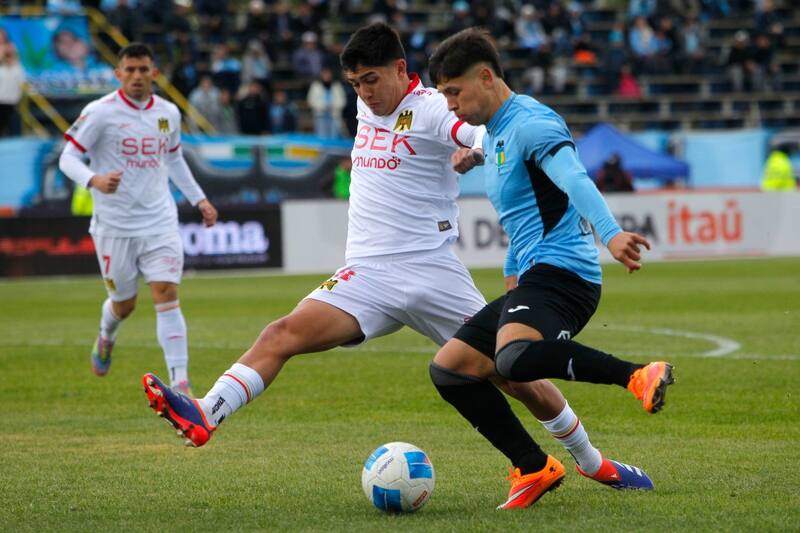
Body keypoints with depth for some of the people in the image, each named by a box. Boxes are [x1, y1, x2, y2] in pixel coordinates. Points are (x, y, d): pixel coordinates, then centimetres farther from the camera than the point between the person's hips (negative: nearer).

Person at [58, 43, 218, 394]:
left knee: (167, 295, -13)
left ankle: (180, 383, -15)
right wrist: (94, 180, -29)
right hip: (114, 226, -2)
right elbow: (68, 158, -10)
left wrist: (199, 199, 20)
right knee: (124, 304, 9)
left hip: (160, 223, 2)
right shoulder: (100, 112, -9)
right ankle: (106, 337, 47)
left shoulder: (168, 113, 6)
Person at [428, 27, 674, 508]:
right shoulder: (495, 134, 21)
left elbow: (575, 180, -29)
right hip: (531, 278, 10)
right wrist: (511, 275, 37)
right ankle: (536, 469, 9)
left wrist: (610, 233, -44)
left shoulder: (529, 122, -10)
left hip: (561, 272, -10)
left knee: (513, 358, -37)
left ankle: (638, 376, -31)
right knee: (448, 368, 8)